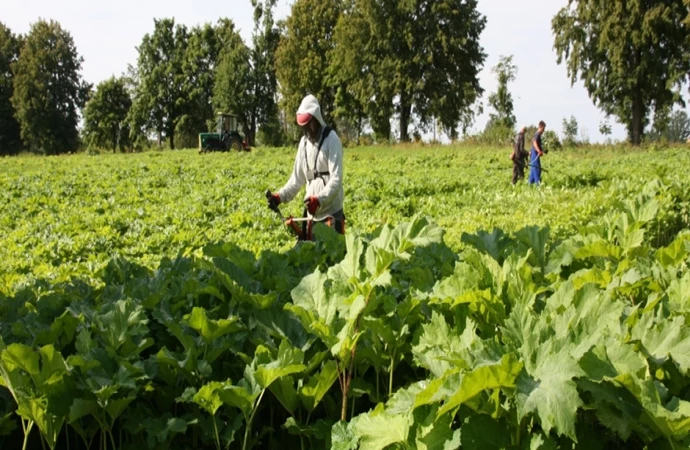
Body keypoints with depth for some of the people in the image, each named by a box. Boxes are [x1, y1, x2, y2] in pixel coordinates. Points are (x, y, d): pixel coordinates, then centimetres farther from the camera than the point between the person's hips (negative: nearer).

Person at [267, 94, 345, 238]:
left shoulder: (331, 140, -9)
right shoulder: (304, 142, 10)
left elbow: (336, 179, -16)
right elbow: (297, 178, 13)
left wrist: (319, 199, -30)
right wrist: (280, 196, -2)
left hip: (332, 212, -6)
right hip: (311, 213, 6)